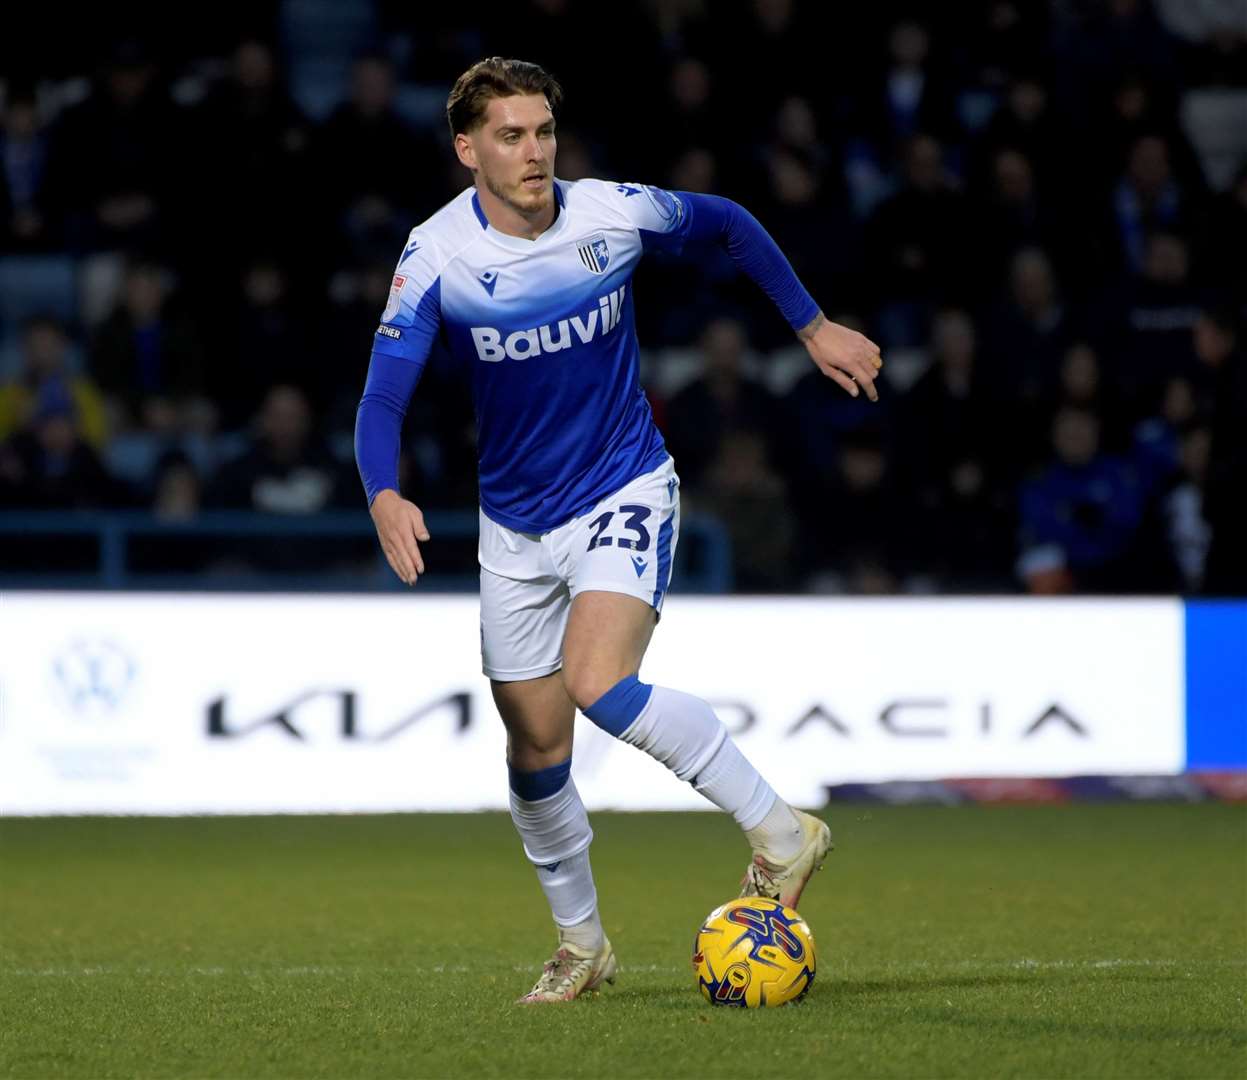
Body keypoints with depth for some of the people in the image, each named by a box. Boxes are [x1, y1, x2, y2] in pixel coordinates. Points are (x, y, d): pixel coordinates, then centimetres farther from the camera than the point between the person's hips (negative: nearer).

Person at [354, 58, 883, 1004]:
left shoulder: (615, 214, -13)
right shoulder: (437, 256, -15)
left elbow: (729, 224, 8)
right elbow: (384, 395, -20)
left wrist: (814, 327, 11)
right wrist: (387, 496, -39)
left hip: (625, 493, -2)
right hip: (516, 525, 2)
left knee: (598, 684, -27)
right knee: (536, 750, 8)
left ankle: (780, 831, -15)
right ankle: (582, 943, 29)